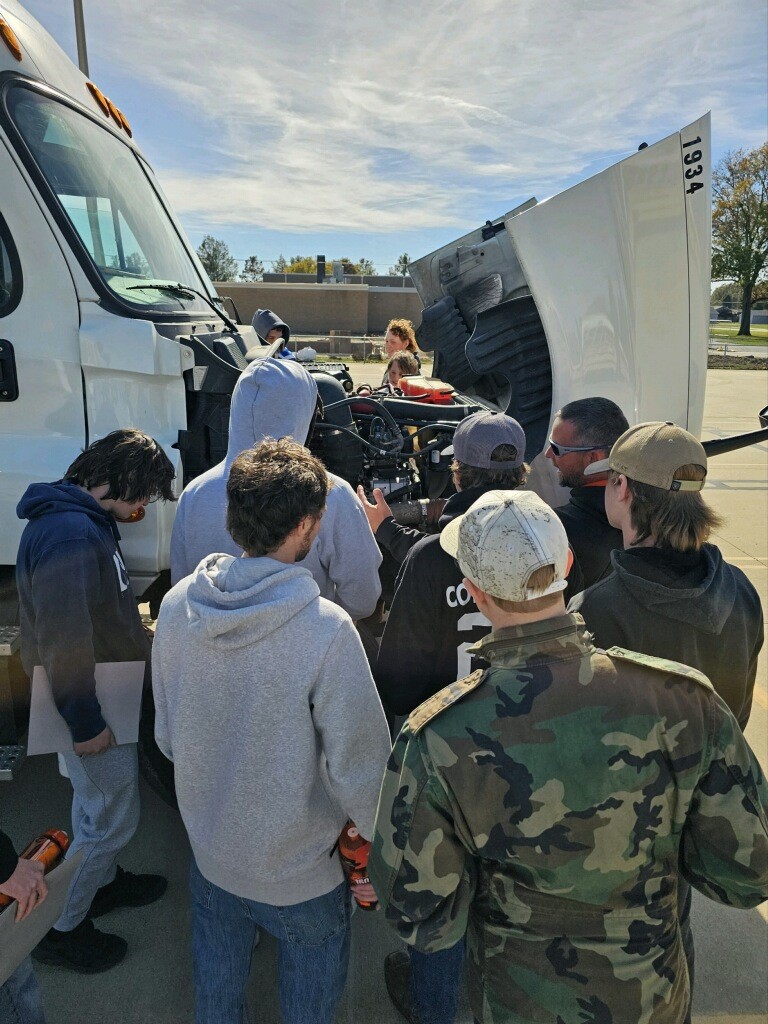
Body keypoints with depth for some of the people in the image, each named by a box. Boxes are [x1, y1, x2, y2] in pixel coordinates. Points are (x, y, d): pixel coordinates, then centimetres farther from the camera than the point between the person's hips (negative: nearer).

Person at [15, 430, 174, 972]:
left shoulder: (90, 520, 5)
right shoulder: (70, 532, -29)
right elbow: (63, 636, -31)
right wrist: (85, 722, -24)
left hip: (107, 694, 10)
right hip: (93, 706, -10)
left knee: (98, 804, 26)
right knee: (112, 818, 7)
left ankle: (103, 882, 47)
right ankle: (62, 928, 27)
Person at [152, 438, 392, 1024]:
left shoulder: (177, 606, -15)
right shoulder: (325, 628, -32)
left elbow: (167, 736, -1)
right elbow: (359, 764, -24)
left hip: (210, 852, 5)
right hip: (302, 871, -4)